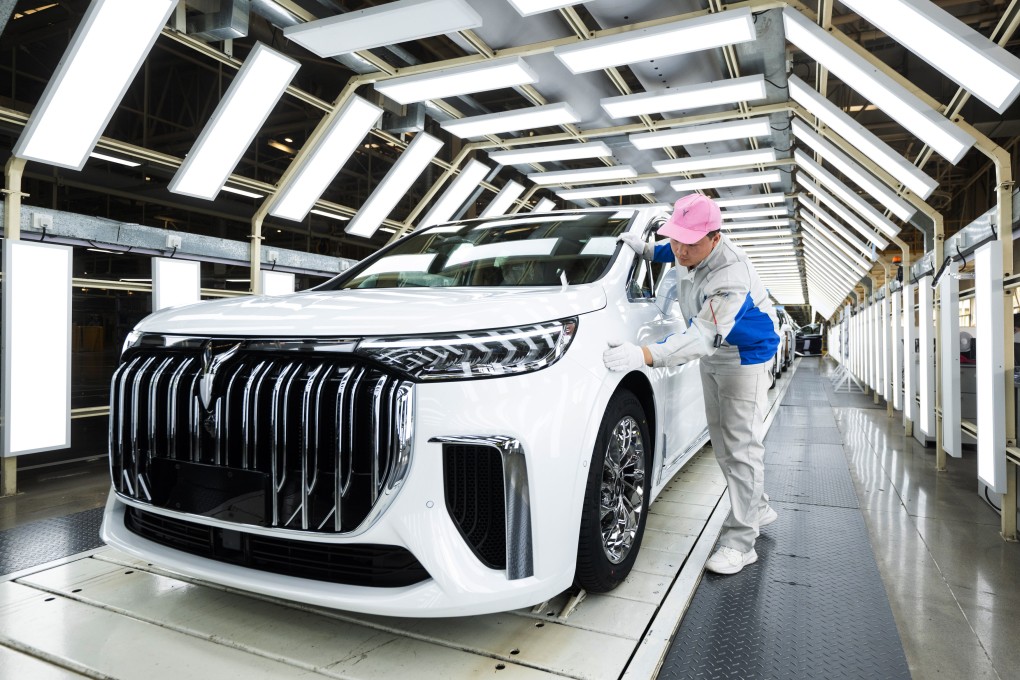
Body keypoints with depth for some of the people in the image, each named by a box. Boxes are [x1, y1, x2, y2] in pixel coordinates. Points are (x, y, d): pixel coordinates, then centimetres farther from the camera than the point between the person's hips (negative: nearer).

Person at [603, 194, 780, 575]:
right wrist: (647, 250, 2)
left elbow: (703, 338, -44)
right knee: (723, 443, 15)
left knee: (740, 446, -9)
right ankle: (758, 509, 32)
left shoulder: (732, 279, -36)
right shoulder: (690, 251, -10)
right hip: (712, 360, 9)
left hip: (745, 360, -9)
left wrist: (644, 356, -55)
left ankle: (740, 541, -1)